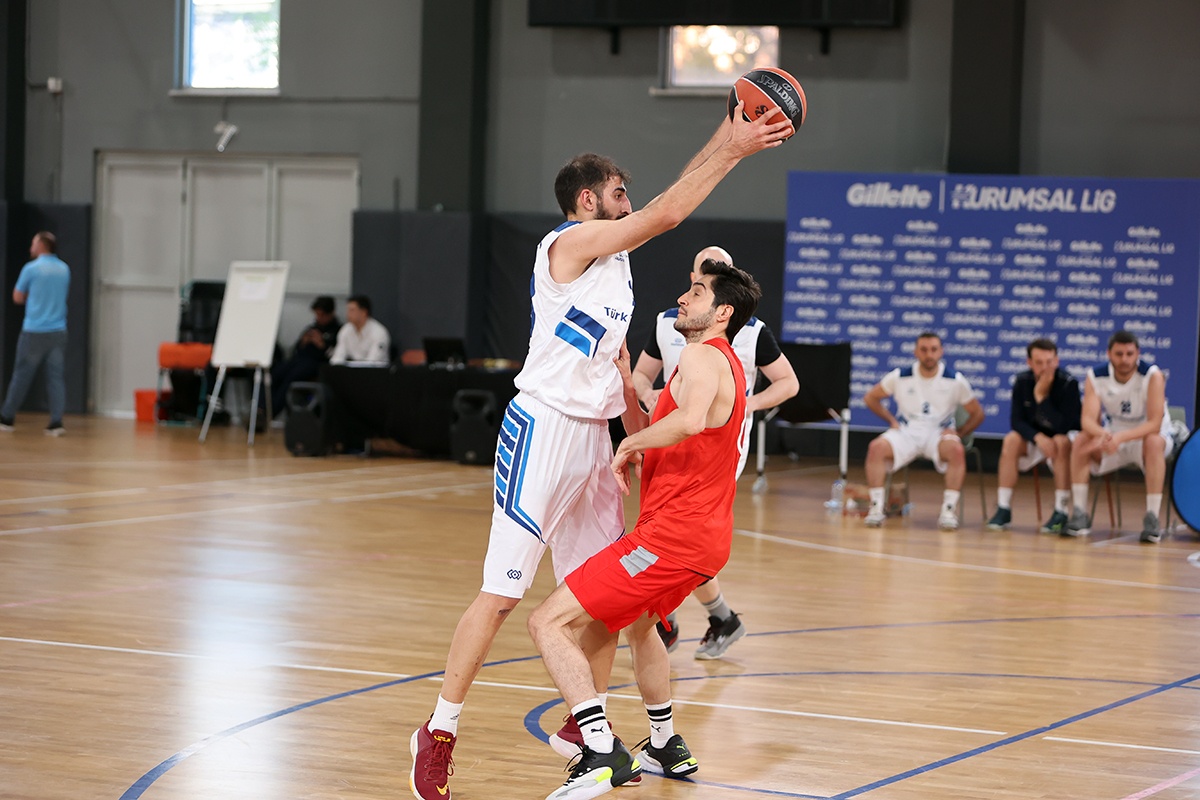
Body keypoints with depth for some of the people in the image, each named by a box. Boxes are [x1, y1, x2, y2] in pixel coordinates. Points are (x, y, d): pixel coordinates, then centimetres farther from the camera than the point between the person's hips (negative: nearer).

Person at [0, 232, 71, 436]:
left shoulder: (31, 268, -7)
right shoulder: (64, 269, 8)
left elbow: (18, 298, 2)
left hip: (34, 332, -4)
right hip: (58, 331, 4)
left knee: (21, 375, 5)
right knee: (56, 377, 2)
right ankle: (56, 423, -6)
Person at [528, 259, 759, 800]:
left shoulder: (701, 356, -12)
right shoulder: (727, 364, 19)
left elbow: (691, 419, -34)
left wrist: (631, 444, -20)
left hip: (674, 533, -10)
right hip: (708, 532, 10)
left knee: (549, 622, -15)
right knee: (637, 623, 37)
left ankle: (602, 752, -26)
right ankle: (666, 747, 47)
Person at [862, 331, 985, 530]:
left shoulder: (955, 381, -2)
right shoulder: (900, 376, -1)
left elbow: (977, 413, 8)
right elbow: (871, 398, 13)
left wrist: (958, 433, -6)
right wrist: (892, 420, 3)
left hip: (939, 432, -1)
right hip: (906, 431, 1)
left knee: (956, 450, -36)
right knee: (876, 447, -30)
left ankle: (949, 509, -28)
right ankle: (877, 507, -22)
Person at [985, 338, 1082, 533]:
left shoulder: (1068, 384, -21)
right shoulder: (1022, 382, -9)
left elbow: (1062, 426, -27)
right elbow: (1016, 420, -12)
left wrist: (1041, 396, -32)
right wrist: (1038, 437, -30)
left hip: (1066, 438, -3)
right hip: (1034, 438, 3)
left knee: (1061, 442, -36)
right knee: (1011, 440, -25)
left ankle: (1061, 512, -32)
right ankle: (1003, 509, -22)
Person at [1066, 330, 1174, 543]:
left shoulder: (1153, 376, -23)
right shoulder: (1095, 377, -13)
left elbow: (1154, 424, -29)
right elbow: (1087, 419, -22)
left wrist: (1121, 437, -45)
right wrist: (1102, 433, -46)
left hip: (1147, 435, -3)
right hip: (1113, 436, 3)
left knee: (1154, 442, -37)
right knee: (1082, 440, -24)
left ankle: (1152, 517, -35)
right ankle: (1080, 515, -20)